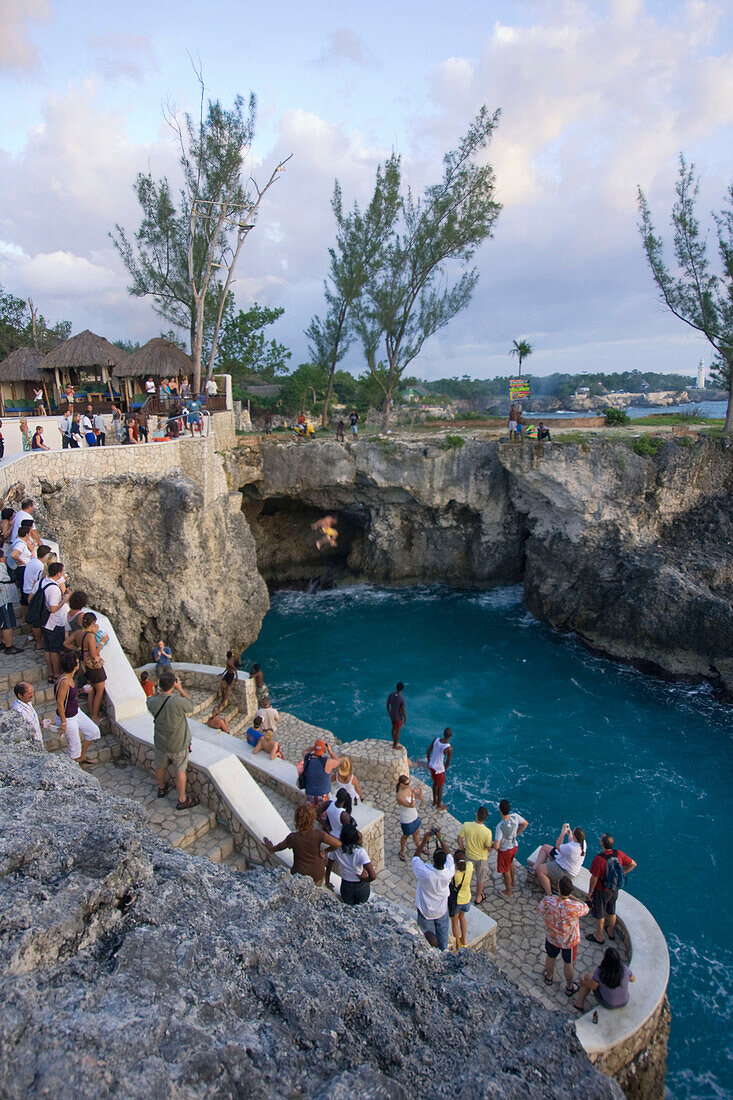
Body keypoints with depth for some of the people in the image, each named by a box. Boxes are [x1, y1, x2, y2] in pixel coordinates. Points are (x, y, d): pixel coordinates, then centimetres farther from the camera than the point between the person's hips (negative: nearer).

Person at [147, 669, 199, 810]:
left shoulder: (152, 702, -21)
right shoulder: (178, 702, -33)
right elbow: (190, 705, -11)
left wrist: (159, 689, -1)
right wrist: (180, 689, -7)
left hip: (160, 743, 4)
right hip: (178, 744, -4)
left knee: (160, 767, 27)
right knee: (180, 771, 14)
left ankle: (161, 788, 53)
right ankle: (182, 800, 28)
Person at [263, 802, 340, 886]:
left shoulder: (292, 837, -22)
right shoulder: (318, 834, -25)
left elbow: (279, 847, -1)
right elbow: (338, 844, -28)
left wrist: (271, 847, 22)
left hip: (299, 875, -1)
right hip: (317, 876, 1)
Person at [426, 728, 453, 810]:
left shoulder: (436, 740, -10)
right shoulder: (449, 748, -25)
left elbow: (428, 751, 0)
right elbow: (448, 761, -15)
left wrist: (428, 762, 15)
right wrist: (444, 770, 3)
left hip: (432, 765, 6)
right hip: (439, 769, -6)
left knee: (435, 783, 26)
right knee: (440, 786, 15)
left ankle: (435, 801, 44)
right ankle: (439, 805, 31)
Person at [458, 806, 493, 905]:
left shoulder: (466, 825, -28)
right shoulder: (487, 832, -32)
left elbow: (459, 840, -15)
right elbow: (489, 849, -20)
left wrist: (463, 850, 5)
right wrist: (492, 844, 2)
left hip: (469, 856, 2)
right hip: (482, 858, -2)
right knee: (481, 879, 24)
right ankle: (478, 897, 44)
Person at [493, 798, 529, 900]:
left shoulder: (500, 826, -38)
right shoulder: (515, 817, -22)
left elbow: (496, 846, -37)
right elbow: (525, 823, -1)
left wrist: (494, 846, -12)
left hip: (505, 850, -6)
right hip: (514, 846, 6)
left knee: (506, 871, 20)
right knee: (510, 863, 35)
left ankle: (508, 892, 42)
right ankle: (512, 883, 59)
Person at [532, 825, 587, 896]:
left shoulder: (571, 848, -39)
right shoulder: (582, 842, -13)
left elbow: (558, 846, -20)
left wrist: (563, 832, -17)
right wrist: (569, 835, 3)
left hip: (565, 871, -10)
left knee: (539, 869, -14)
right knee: (545, 847, 13)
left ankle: (549, 894, -2)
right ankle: (534, 868, 10)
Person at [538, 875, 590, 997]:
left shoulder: (548, 901, -34)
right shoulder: (575, 907, -39)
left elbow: (539, 909, -9)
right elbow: (586, 908, -13)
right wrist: (571, 897, -7)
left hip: (552, 937, 2)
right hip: (569, 940, -2)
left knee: (550, 957, 30)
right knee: (568, 963, 24)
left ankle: (548, 977, 57)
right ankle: (569, 988, 48)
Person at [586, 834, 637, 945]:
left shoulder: (599, 859, -34)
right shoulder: (619, 854, -17)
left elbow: (594, 878, -25)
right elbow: (633, 864, -1)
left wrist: (590, 892, -9)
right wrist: (620, 873, 6)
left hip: (601, 891, -6)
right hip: (614, 890, 6)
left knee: (599, 914, 18)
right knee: (611, 912, 28)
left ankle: (599, 936, 37)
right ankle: (611, 932, 49)